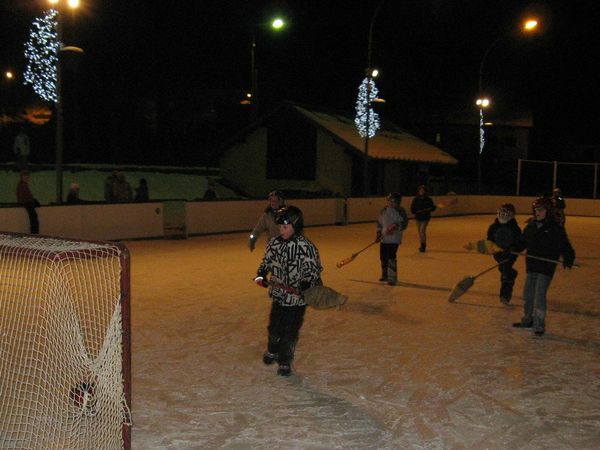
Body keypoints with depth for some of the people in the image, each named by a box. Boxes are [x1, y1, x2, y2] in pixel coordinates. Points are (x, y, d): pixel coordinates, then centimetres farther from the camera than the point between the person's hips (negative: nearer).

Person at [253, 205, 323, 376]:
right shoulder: (274, 244, -1)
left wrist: (306, 284, -29)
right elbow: (267, 261, 14)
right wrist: (261, 275, -2)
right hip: (278, 295, 4)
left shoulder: (306, 247, -16)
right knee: (274, 327, 16)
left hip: (297, 298, -4)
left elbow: (313, 271, -13)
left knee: (290, 332, 4)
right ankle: (272, 351, 44)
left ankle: (285, 362, 24)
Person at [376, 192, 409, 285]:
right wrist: (379, 233, 9)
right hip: (384, 238, 6)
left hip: (394, 238, -6)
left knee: (391, 258, -13)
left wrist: (395, 227, -23)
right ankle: (385, 275, 31)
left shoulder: (400, 211, -6)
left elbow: (404, 223, -8)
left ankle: (392, 278, -8)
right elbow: (379, 223, 18)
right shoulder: (383, 211, 9)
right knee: (383, 257, 12)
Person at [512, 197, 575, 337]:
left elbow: (565, 246, -9)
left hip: (546, 268, -6)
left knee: (539, 295, -9)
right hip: (532, 266, 6)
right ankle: (527, 320, 32)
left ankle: (539, 326, 2)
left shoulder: (556, 228, -8)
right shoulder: (530, 227, 8)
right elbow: (522, 243, 16)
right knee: (527, 294, 13)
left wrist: (568, 259, -25)